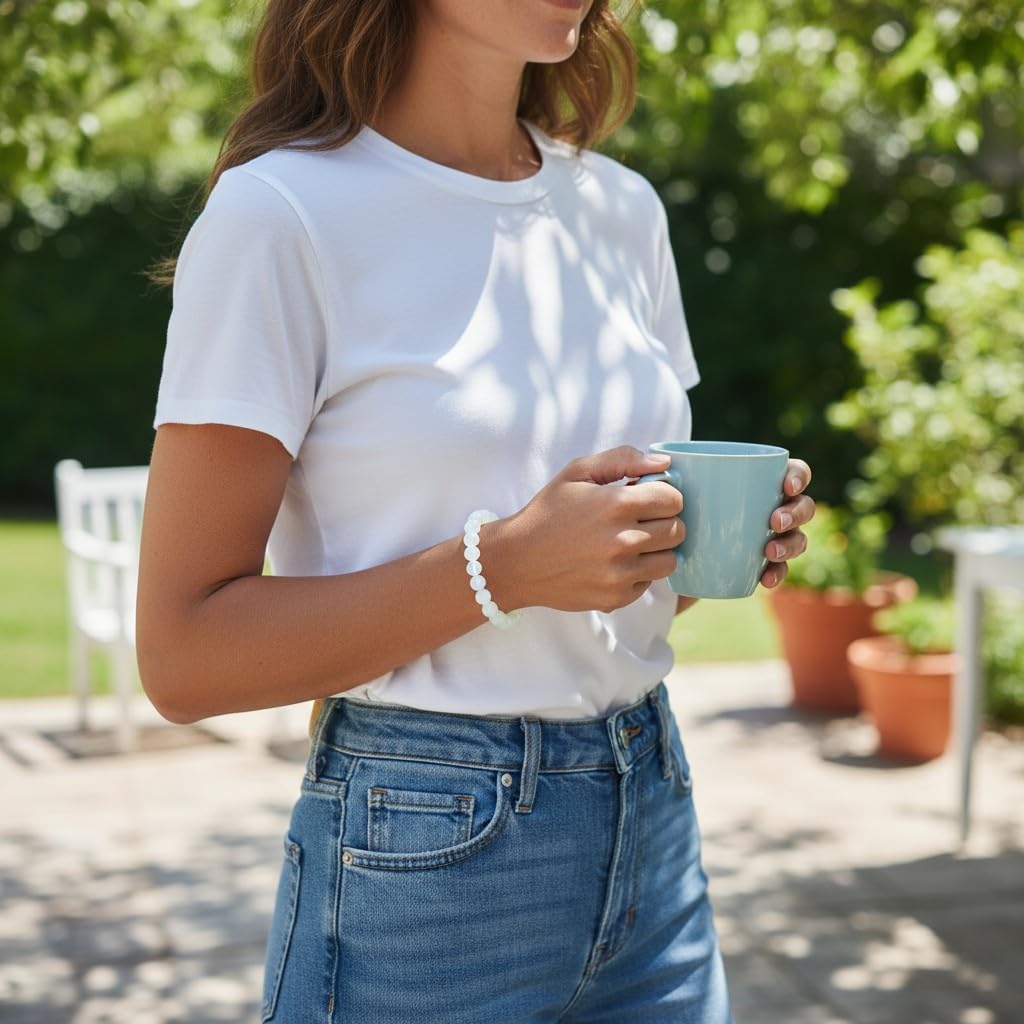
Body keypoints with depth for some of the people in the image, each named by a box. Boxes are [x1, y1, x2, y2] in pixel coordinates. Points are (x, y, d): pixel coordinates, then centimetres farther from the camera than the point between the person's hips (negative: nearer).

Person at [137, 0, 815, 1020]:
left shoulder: (624, 209, 6)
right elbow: (183, 655, -16)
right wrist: (502, 564, -25)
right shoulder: (280, 213, -14)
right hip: (422, 858, -6)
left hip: (654, 816, 6)